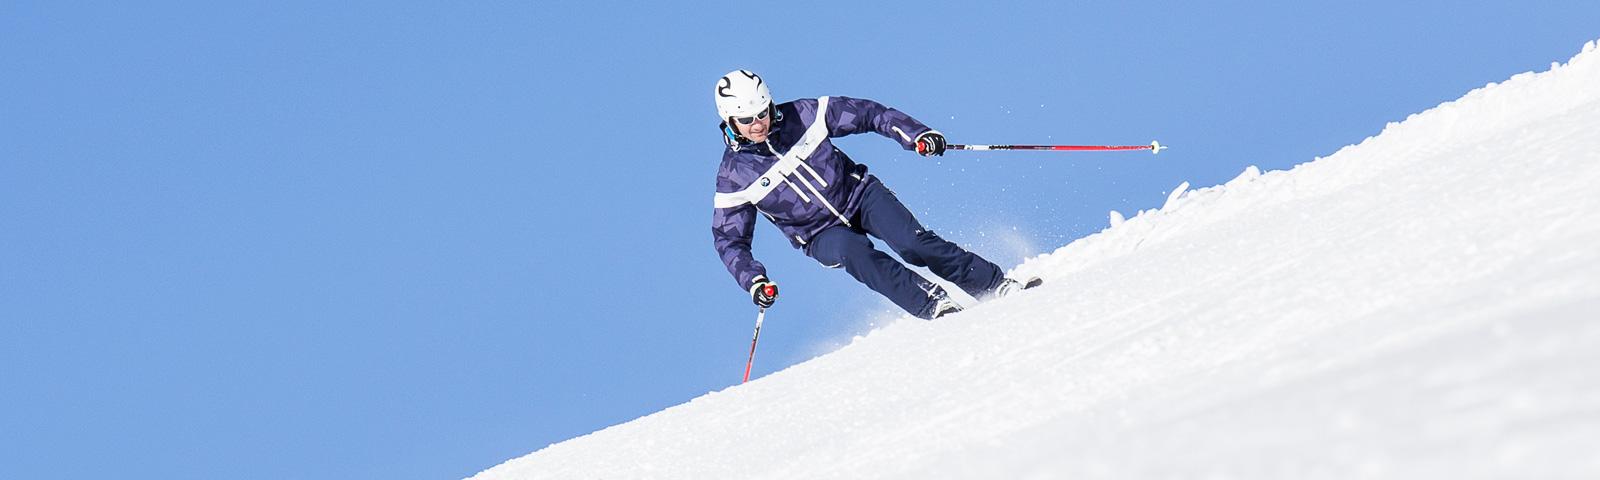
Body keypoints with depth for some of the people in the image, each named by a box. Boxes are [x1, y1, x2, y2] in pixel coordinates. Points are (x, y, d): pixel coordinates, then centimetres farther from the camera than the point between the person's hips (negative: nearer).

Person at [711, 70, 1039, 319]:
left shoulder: (802, 115, -11)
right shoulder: (733, 174, -11)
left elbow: (867, 113, -3)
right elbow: (728, 238, -3)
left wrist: (914, 134, -15)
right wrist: (753, 280, -18)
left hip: (859, 195, 1)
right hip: (822, 234, -1)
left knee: (913, 243, -23)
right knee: (852, 251, -34)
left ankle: (997, 285, -14)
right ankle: (935, 306, -33)